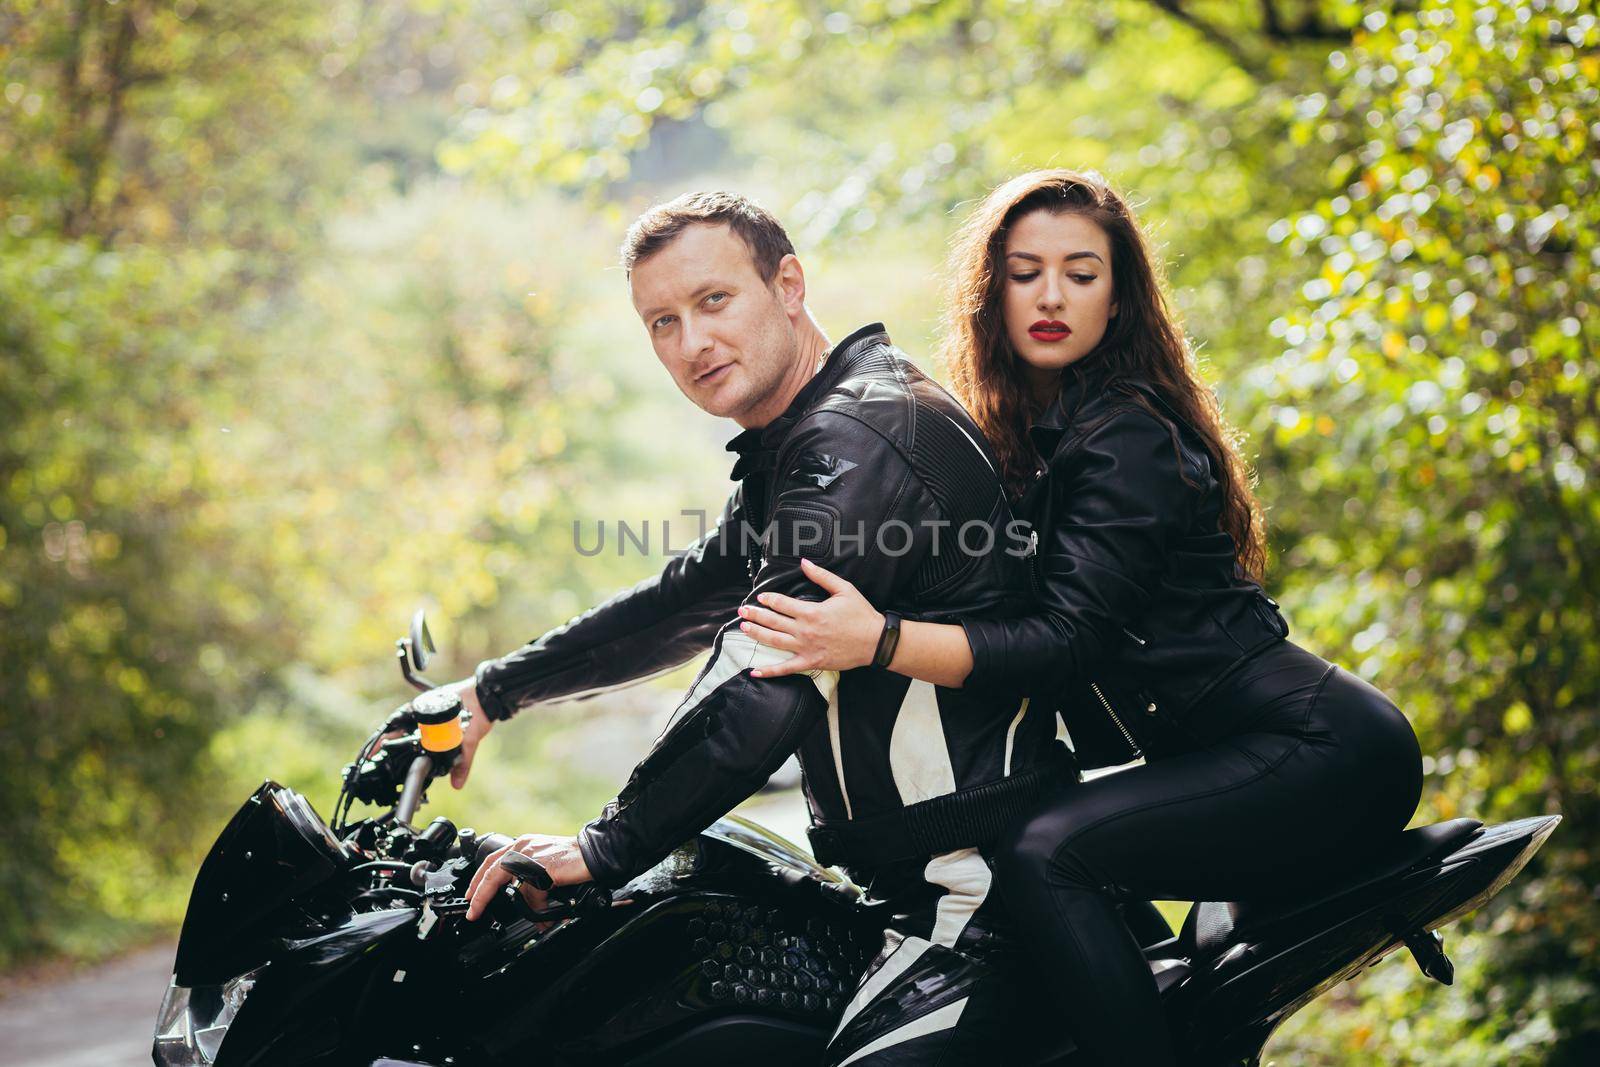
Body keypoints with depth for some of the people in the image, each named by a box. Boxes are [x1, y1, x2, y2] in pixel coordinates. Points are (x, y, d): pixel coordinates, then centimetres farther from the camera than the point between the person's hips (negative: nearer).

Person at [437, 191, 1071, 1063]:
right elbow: (691, 600, 28)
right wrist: (494, 692, 28)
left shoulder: (856, 438, -17)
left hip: (972, 889, -11)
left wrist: (604, 850, -15)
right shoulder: (802, 443, 18)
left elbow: (760, 694, -24)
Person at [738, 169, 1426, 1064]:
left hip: (1325, 752, -10)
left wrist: (876, 639, -33)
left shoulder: (1128, 435, -14)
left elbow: (1069, 640, -23)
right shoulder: (1028, 427, 13)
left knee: (1044, 852, -24)